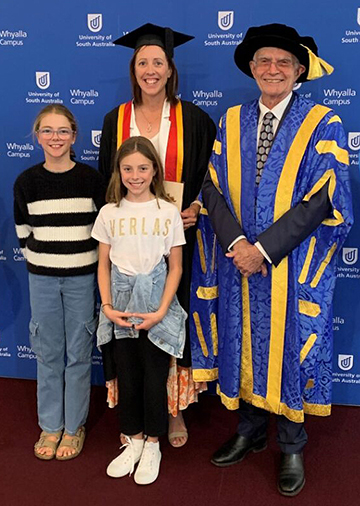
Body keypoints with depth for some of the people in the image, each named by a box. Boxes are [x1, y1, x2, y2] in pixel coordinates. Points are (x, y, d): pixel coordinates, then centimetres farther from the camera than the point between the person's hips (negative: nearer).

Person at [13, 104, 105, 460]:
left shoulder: (91, 179, -6)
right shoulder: (26, 182, -1)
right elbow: (23, 231, 10)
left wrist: (83, 259, 1)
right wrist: (38, 259, 6)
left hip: (82, 277, -1)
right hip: (42, 278, 2)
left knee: (78, 353, 7)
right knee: (48, 352, 10)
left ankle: (74, 426, 24)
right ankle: (50, 425, 27)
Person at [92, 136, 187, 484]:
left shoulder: (168, 212, -3)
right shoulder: (109, 213, 3)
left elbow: (175, 266, -2)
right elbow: (104, 264, 6)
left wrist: (161, 311, -10)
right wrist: (107, 306, -6)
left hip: (156, 305, -2)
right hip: (121, 304, 2)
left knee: (154, 376, 4)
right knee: (126, 376, 12)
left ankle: (152, 445, 25)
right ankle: (134, 441, 30)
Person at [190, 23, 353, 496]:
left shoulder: (323, 125, -4)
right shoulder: (231, 121, 7)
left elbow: (322, 197, -12)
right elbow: (213, 187, 0)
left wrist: (264, 247, -18)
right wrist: (236, 241, -16)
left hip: (292, 265, -3)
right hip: (238, 259, 3)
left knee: (288, 347, 7)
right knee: (243, 343, 13)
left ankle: (292, 447, 27)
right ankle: (250, 430, 34)